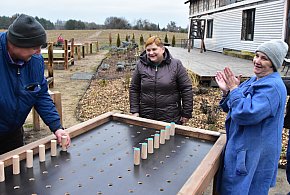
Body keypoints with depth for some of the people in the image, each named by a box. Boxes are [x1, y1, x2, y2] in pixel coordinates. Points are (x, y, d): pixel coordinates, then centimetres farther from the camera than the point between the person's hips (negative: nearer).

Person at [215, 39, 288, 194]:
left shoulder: (272, 87, -22)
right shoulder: (254, 81, 8)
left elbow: (246, 113, -32)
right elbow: (231, 108, 13)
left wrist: (234, 89, -19)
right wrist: (226, 91, -6)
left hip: (254, 155, -9)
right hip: (240, 147, 9)